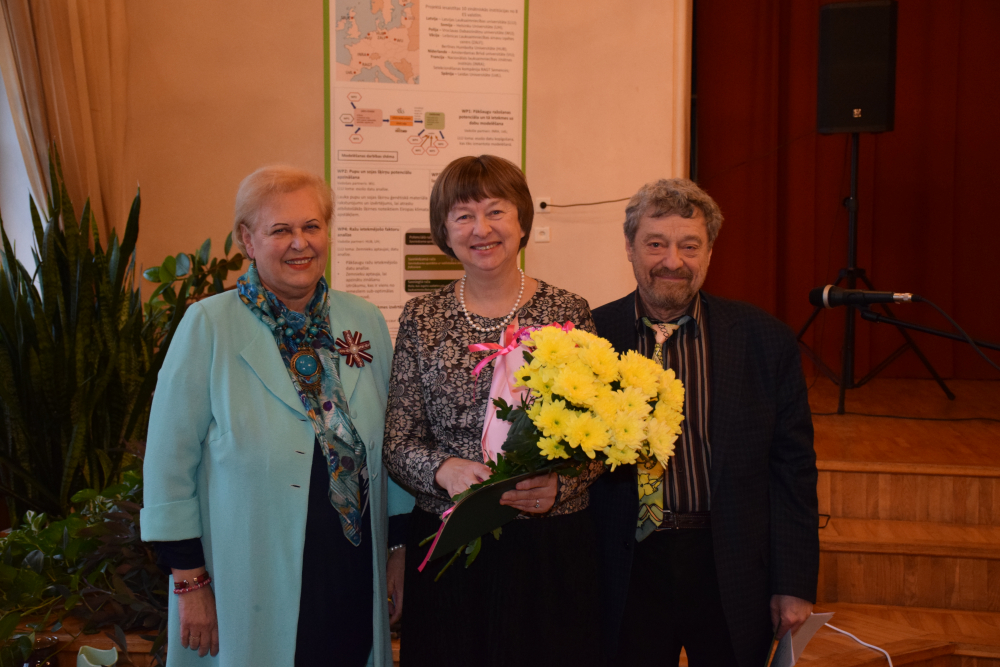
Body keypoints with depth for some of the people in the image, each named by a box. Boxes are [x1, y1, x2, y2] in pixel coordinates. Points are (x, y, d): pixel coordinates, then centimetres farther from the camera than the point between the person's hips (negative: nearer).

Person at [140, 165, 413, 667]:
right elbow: (170, 464, -8)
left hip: (353, 583, 4)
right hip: (250, 593, -3)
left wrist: (401, 544, 10)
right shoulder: (209, 326, -9)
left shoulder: (365, 322, 2)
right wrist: (190, 581, -8)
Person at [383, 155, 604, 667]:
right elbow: (397, 445, 2)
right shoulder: (420, 318, 4)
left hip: (550, 546, 0)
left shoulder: (567, 312, 0)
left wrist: (557, 484, -18)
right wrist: (445, 470, -18)